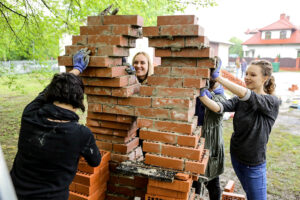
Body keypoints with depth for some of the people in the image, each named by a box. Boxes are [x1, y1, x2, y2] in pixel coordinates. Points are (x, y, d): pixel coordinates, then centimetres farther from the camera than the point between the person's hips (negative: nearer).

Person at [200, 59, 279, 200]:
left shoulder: (272, 102, -17)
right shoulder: (240, 100, -2)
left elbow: (244, 93, -34)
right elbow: (219, 107, -19)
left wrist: (217, 77, -34)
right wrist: (202, 96, -35)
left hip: (254, 163, -5)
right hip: (236, 156, 5)